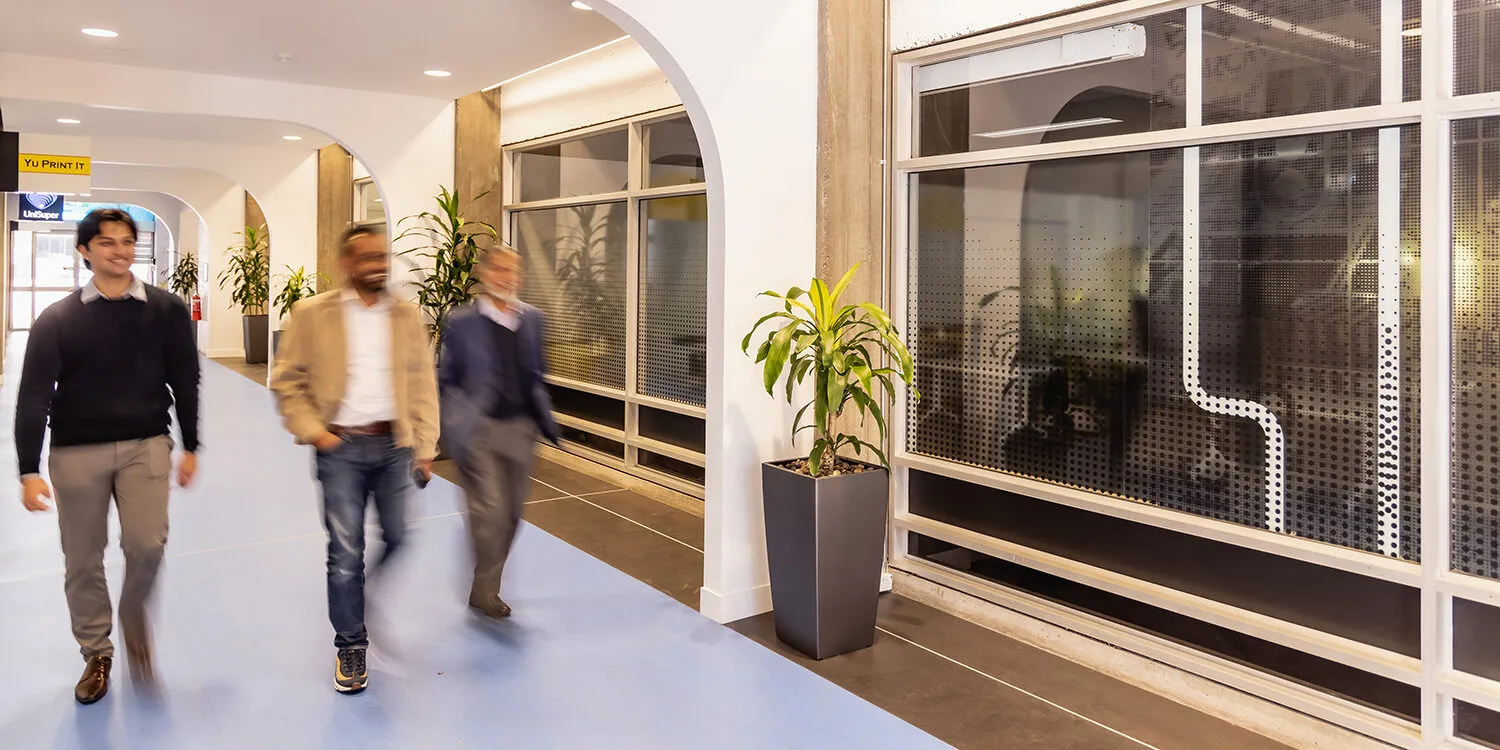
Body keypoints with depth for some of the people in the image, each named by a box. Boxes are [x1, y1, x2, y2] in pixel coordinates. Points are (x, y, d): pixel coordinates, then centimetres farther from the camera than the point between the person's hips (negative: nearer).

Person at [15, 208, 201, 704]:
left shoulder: (166, 311, 1)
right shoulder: (57, 319, -1)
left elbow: (184, 382, 7)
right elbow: (33, 397, -4)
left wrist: (190, 447, 8)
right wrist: (29, 470, -11)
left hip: (145, 445, 0)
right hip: (76, 452, 1)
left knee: (147, 543, -13)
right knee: (83, 560, 7)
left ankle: (134, 616, 18)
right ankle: (97, 654, 26)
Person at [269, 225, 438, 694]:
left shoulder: (407, 316, 7)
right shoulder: (313, 315, 0)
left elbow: (423, 386, 7)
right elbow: (287, 382, 2)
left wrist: (425, 448, 3)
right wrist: (312, 431, -9)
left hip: (395, 445, 2)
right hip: (341, 448, -2)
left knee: (402, 541, 5)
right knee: (346, 552, 2)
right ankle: (350, 646, 18)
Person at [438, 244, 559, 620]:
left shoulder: (531, 318, 8)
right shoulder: (461, 322, -5)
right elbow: (446, 380, 0)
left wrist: (545, 417, 9)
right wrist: (463, 414, -10)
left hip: (520, 428, 5)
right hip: (479, 430, -5)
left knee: (511, 513, 11)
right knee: (490, 510, -10)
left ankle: (486, 586, 29)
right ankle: (485, 591, 9)